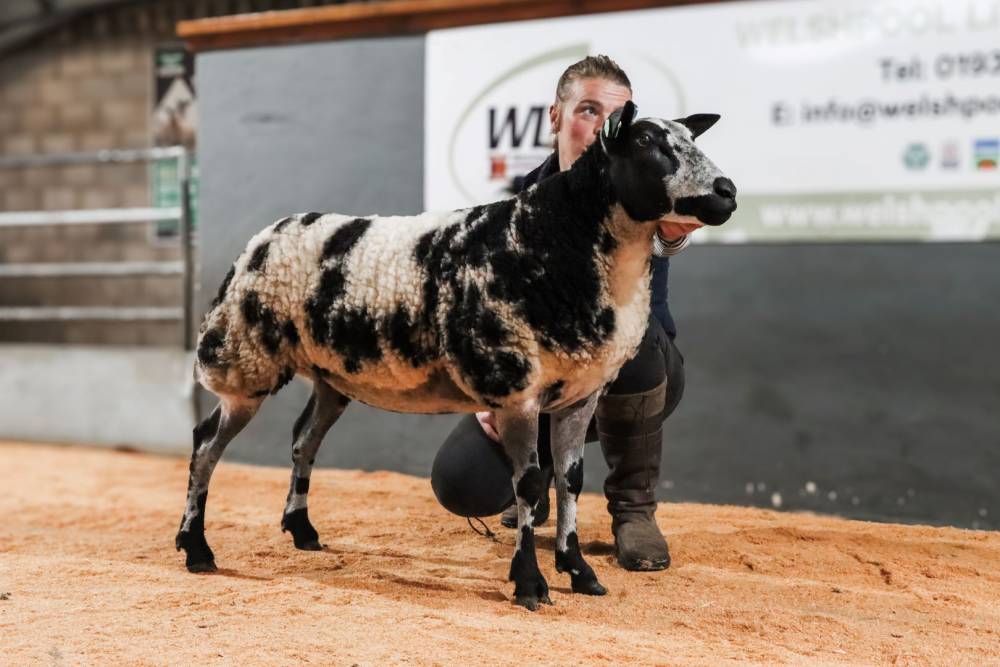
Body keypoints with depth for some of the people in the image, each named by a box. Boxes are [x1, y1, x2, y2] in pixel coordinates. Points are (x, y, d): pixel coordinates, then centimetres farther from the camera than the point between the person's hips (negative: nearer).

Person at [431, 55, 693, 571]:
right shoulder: (527, 199, -5)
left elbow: (647, 232, -42)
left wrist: (669, 233, -67)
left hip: (634, 381, -2)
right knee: (460, 482, -22)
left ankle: (634, 507, -16)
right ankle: (538, 463, 18)